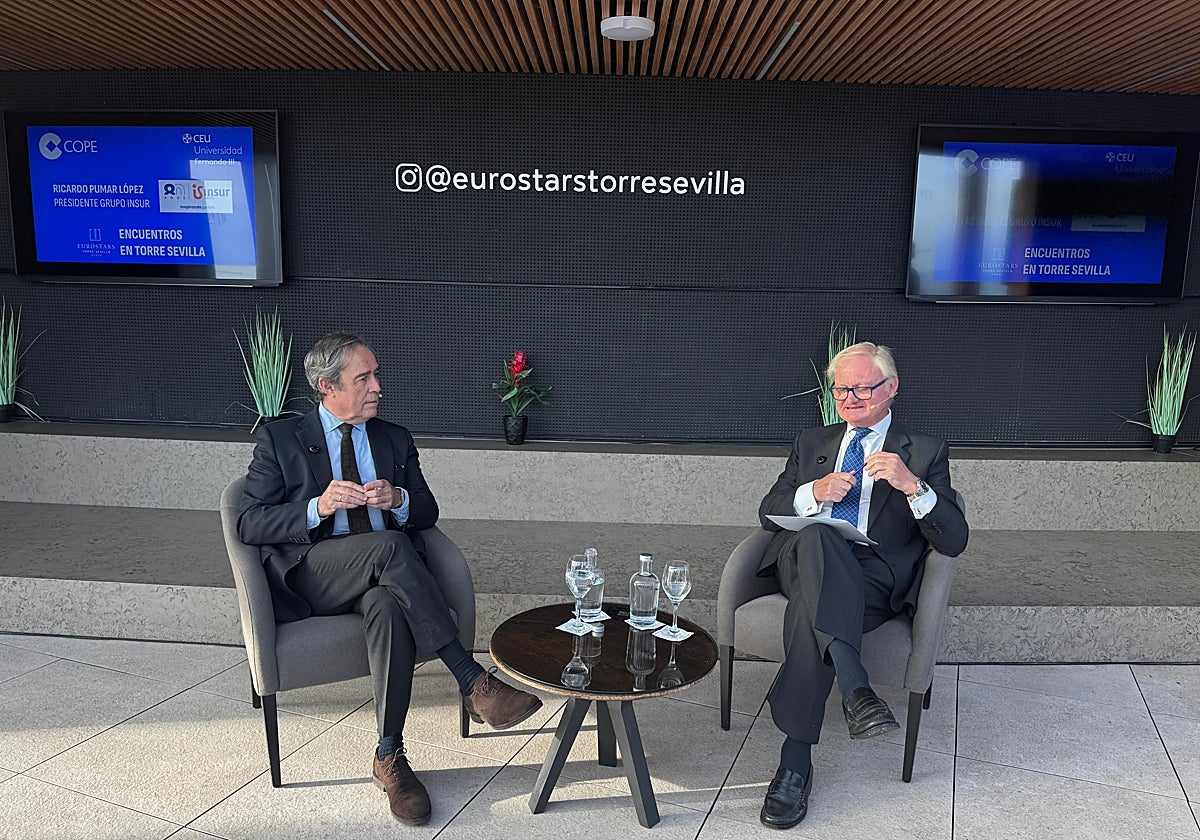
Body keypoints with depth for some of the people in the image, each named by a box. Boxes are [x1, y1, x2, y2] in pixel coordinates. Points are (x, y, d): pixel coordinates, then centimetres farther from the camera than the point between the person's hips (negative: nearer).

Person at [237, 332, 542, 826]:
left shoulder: (396, 439, 18)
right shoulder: (279, 439, 7)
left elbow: (428, 512, 14)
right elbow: (249, 524, -1)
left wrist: (398, 500, -10)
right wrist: (318, 507, -18)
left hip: (383, 577, 2)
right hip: (310, 577, -2)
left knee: (388, 609, -35)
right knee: (388, 544, -34)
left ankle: (389, 757, -22)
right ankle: (473, 682, -32)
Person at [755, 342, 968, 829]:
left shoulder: (924, 453, 16)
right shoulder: (812, 443, 27)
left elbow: (954, 541, 3)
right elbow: (768, 512, 16)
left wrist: (911, 485, -15)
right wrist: (815, 492, -5)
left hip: (874, 578, -2)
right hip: (803, 564, 2)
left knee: (810, 603, -37)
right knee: (814, 536, -37)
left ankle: (795, 762, -34)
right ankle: (855, 689, -44)